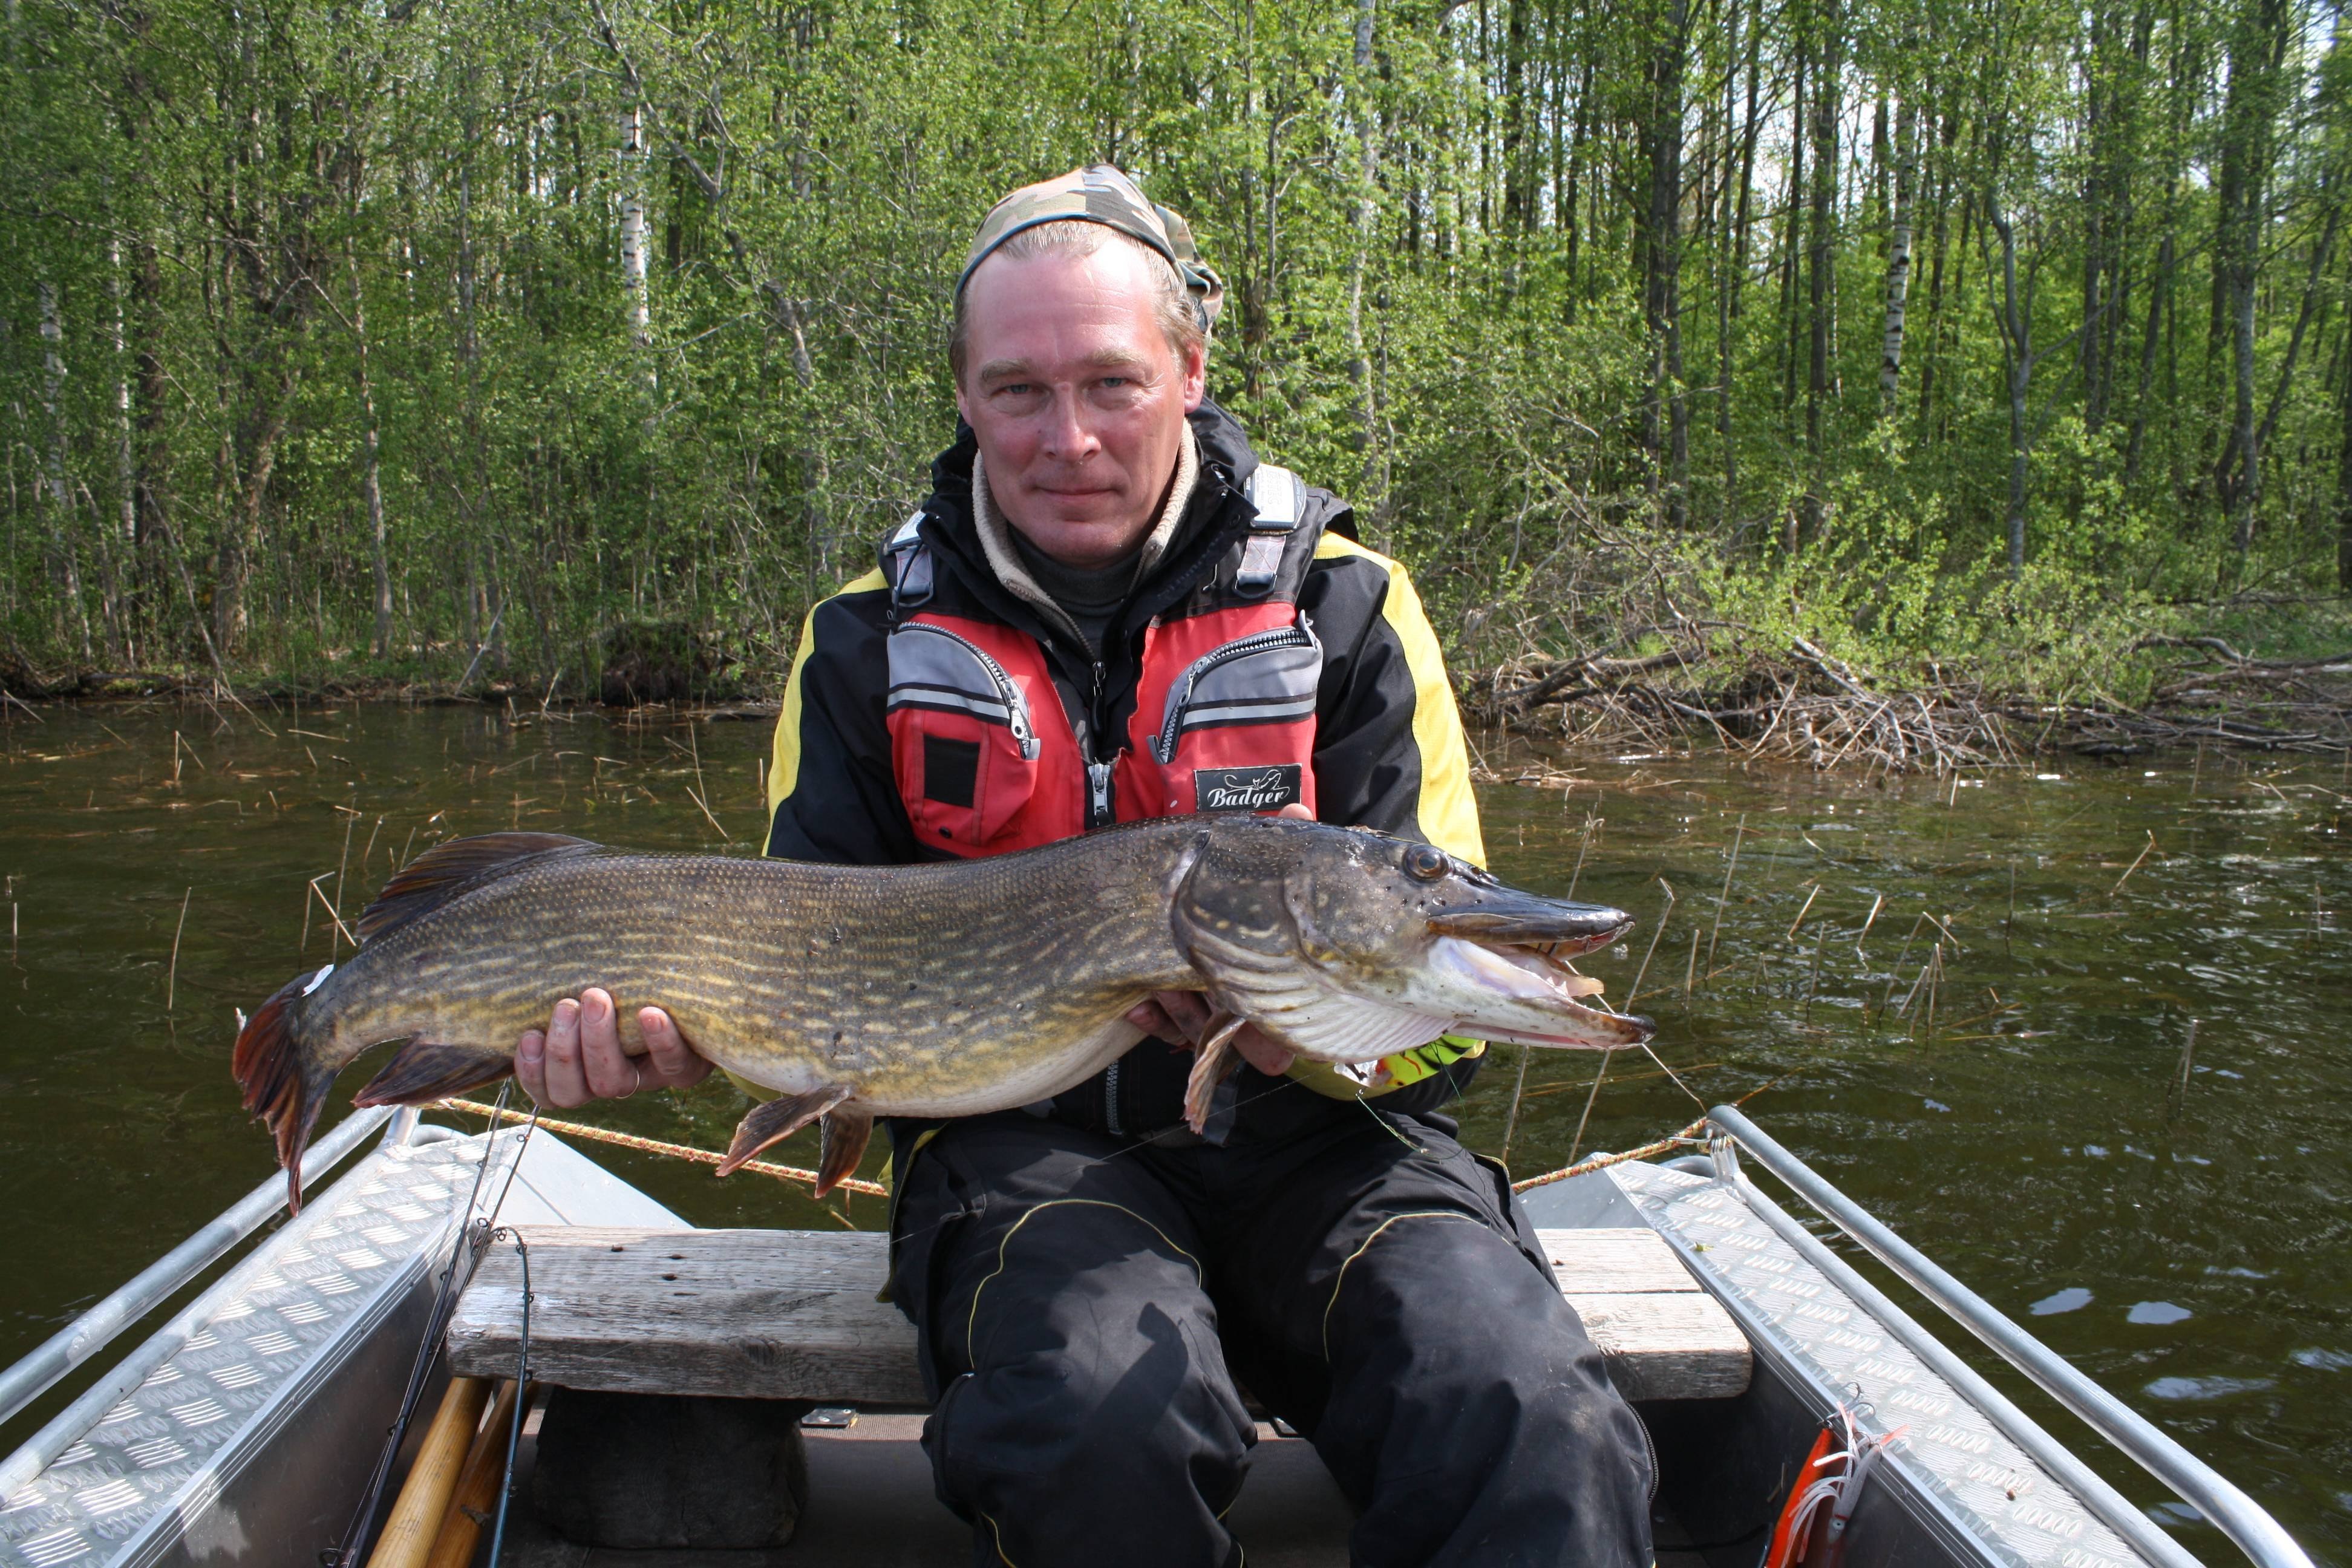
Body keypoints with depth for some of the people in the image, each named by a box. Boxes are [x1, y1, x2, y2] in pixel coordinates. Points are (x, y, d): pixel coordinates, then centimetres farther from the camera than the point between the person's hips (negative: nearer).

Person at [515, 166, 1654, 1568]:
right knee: (1100, 1426, -32)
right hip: (1023, 1146, 2)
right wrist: (691, 1031, -13)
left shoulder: (1345, 609, 1)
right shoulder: (870, 644, 6)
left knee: (1537, 1440, -31)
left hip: (1305, 1135, -1)